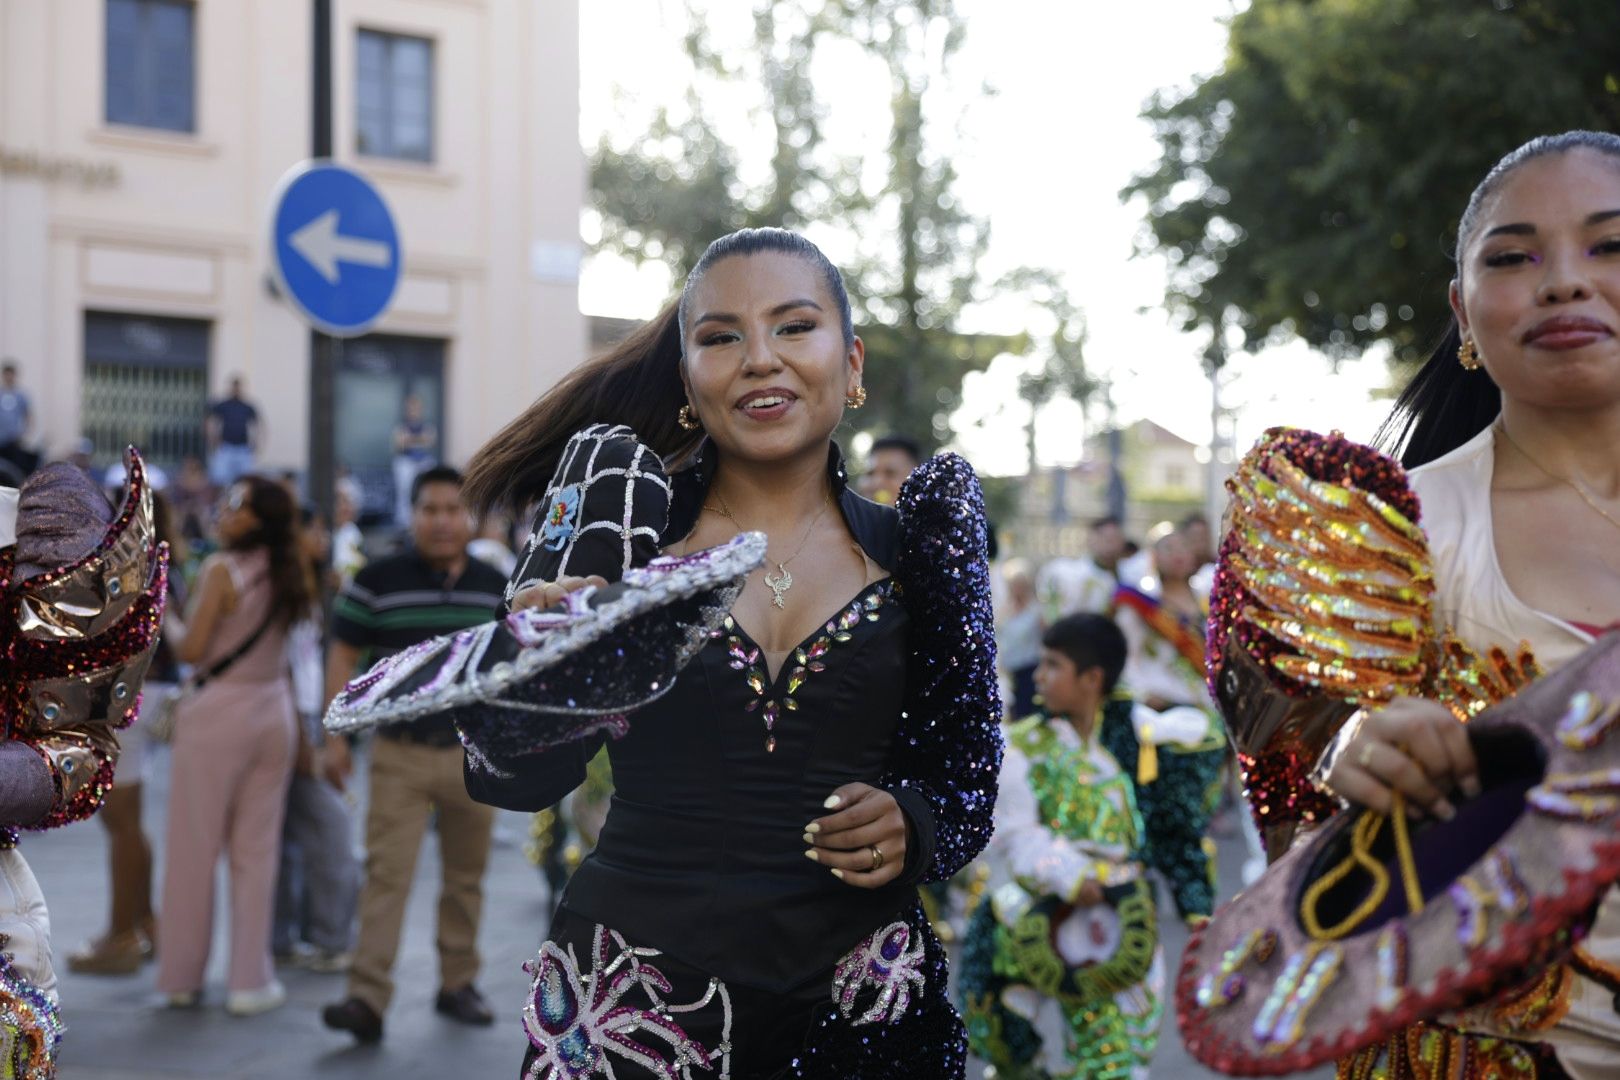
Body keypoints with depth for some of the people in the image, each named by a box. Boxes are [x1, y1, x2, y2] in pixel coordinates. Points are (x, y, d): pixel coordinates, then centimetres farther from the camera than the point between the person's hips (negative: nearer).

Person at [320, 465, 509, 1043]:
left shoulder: (495, 586, 7)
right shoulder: (378, 580, -3)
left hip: (473, 755, 3)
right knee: (386, 874, -10)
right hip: (400, 754, -3)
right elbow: (343, 656, 1)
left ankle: (458, 983, 26)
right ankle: (368, 998, -12)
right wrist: (336, 737, -5)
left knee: (466, 877, 12)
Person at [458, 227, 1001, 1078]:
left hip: (852, 1003, 1)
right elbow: (525, 779, -3)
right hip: (630, 998, -1)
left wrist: (912, 827, -15)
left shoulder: (912, 551, 1)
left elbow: (965, 781, 6)